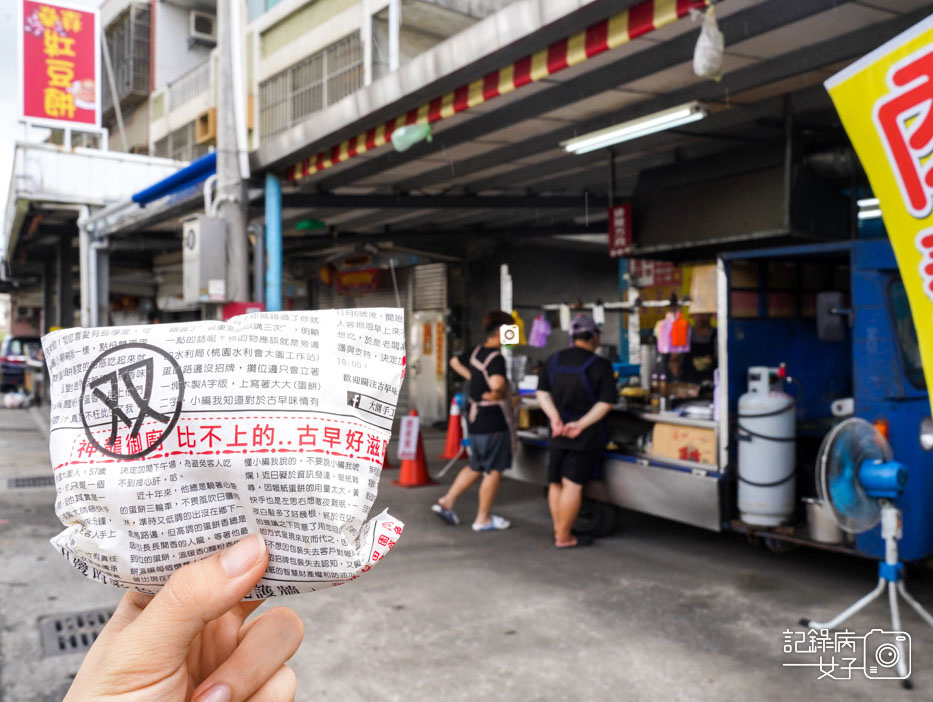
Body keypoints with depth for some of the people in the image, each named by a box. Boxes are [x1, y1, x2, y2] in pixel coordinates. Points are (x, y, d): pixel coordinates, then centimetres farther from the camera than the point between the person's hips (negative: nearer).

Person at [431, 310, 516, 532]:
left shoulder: (476, 352, 7)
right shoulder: (496, 358, -20)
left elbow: (455, 361, 26)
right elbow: (497, 383, -37)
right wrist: (499, 393, -16)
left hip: (475, 418, 9)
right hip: (493, 421, -9)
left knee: (476, 467, 22)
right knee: (494, 471, 5)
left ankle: (446, 502, 21)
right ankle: (483, 519, 15)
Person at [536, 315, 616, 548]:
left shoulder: (554, 360, 5)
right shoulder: (599, 366, -10)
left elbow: (542, 392, 4)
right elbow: (606, 402, -14)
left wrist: (554, 418, -5)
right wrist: (582, 424, -15)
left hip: (558, 434, 5)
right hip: (585, 438, -5)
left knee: (556, 483, 14)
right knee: (573, 485, -1)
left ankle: (558, 531, 23)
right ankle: (564, 537, 5)